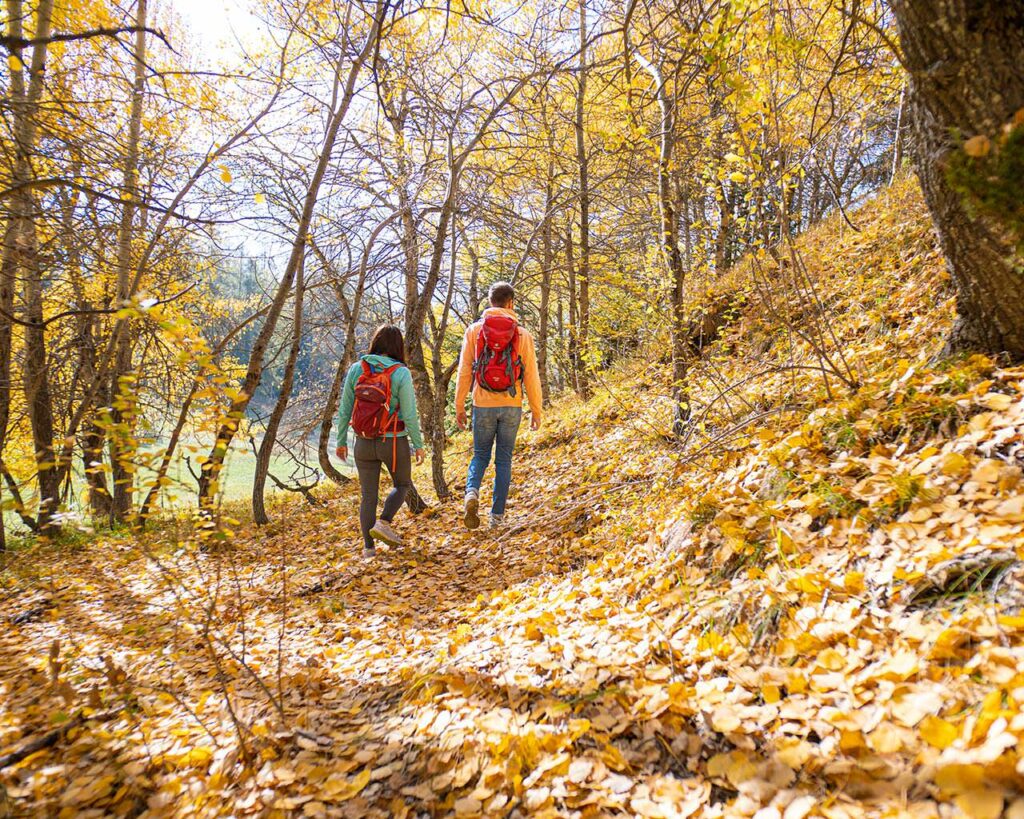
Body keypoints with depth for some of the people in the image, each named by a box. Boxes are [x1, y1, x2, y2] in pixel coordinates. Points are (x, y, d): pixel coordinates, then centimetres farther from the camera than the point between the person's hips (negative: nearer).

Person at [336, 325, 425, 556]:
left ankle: (368, 546, 14)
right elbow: (409, 415, -13)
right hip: (394, 443, -3)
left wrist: (341, 441, 11)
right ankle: (383, 523, 1)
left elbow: (344, 410, 1)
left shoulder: (356, 369, -2)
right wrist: (418, 445, -2)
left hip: (364, 443, 3)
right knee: (402, 484, 21)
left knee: (368, 494, 14)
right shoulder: (401, 373, -13)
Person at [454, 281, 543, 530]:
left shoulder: (474, 330, 0)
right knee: (504, 460, 10)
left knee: (480, 455, 15)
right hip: (511, 406, 0)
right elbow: (531, 376, -1)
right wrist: (537, 410, 7)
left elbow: (464, 371, 0)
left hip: (483, 405, 0)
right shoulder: (522, 334, -1)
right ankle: (497, 515, 11)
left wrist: (459, 406, 7)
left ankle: (472, 492, -12)